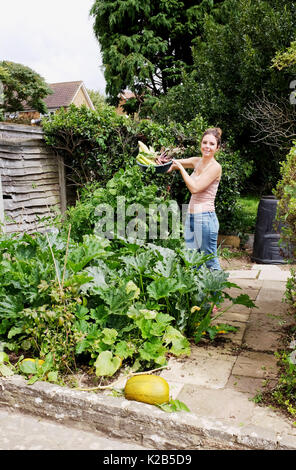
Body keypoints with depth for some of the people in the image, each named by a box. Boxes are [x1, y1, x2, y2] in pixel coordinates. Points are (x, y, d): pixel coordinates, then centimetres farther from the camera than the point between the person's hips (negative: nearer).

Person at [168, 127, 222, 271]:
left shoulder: (215, 167, -11)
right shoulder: (197, 161, 11)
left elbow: (195, 187, -19)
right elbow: (174, 163, 19)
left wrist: (180, 167, -12)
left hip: (205, 218, -8)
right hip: (190, 216, 8)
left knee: (210, 262, -1)